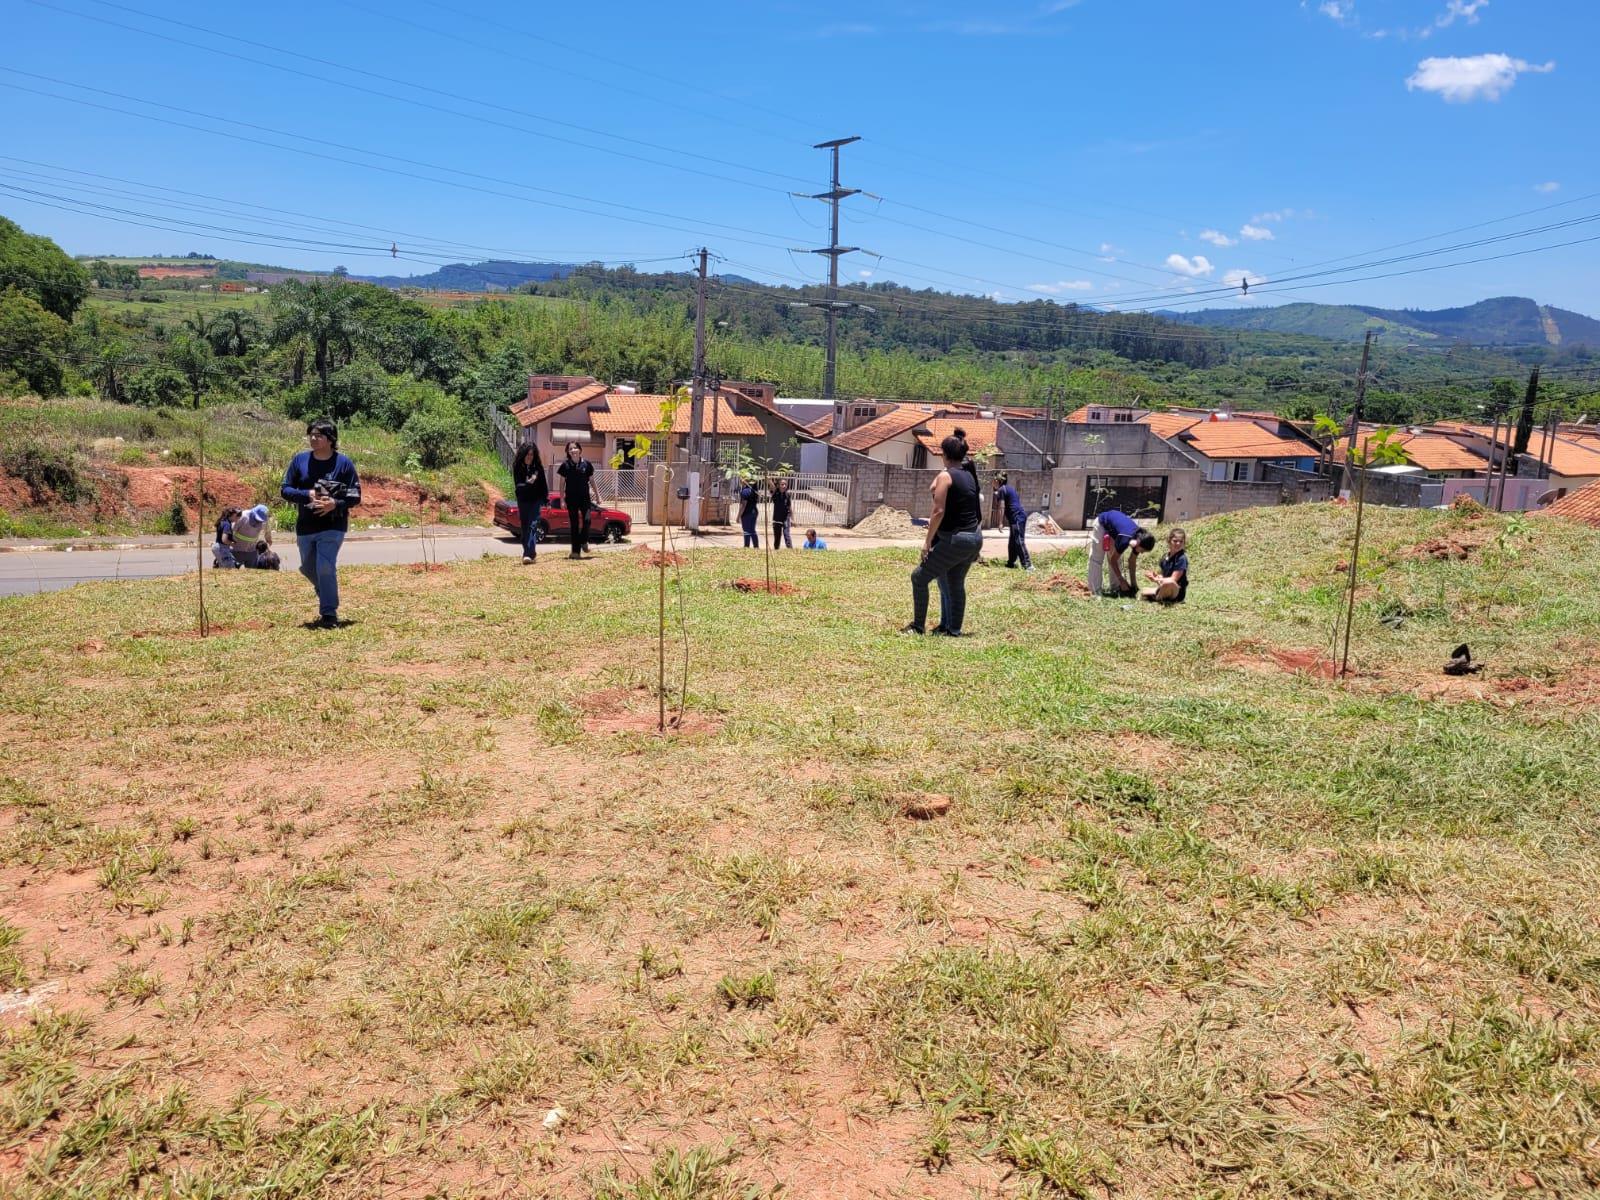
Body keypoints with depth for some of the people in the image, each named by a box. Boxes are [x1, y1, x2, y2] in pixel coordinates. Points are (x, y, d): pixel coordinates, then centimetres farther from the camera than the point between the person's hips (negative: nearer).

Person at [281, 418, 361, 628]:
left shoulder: (343, 463, -5)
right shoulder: (299, 460, 2)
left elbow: (355, 496, -4)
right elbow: (286, 490, 4)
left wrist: (335, 504, -22)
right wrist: (308, 494, -15)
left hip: (333, 526, -5)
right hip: (305, 526, 5)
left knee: (325, 568, -15)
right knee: (308, 568, 18)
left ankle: (329, 614, -7)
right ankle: (326, 596, 45)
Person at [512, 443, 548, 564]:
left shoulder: (538, 466, -2)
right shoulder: (517, 467, -4)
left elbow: (543, 484, 4)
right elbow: (517, 484, -10)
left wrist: (546, 500, 4)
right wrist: (527, 483, -29)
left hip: (536, 500, -2)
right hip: (523, 501, 2)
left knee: (532, 526, -13)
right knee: (524, 527, 7)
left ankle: (529, 554, -20)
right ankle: (530, 553, 18)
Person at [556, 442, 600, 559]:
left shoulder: (586, 464, 1)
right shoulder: (565, 465, 0)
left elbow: (592, 481, 10)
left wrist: (597, 495, 10)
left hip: (584, 497, 0)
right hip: (571, 499, 0)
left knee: (586, 520, -15)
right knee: (574, 524, 3)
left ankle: (584, 541, 13)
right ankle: (576, 551, 10)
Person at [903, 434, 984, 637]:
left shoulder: (945, 476, -11)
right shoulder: (969, 476, 12)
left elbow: (939, 511, -17)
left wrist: (928, 541, -13)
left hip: (956, 539, -8)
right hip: (975, 537, 8)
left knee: (919, 577, 3)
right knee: (955, 584, 18)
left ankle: (918, 626, 8)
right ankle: (953, 629, 21)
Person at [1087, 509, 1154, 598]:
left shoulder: (1138, 538, -18)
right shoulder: (1125, 539, -39)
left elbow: (1132, 561, -4)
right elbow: (1113, 560, -26)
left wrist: (1133, 583, -2)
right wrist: (1122, 581, -22)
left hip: (1113, 527, 8)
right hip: (1102, 523, -7)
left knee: (1118, 559, 5)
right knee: (1097, 558, -9)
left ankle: (1115, 587, 11)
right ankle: (1096, 590, -7)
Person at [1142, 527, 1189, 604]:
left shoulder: (1182, 558, -18)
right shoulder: (1165, 557, 5)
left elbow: (1173, 580, -21)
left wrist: (1157, 579, -14)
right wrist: (1156, 576, -11)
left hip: (1177, 592, -7)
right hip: (1165, 591, 7)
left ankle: (1158, 599, -13)